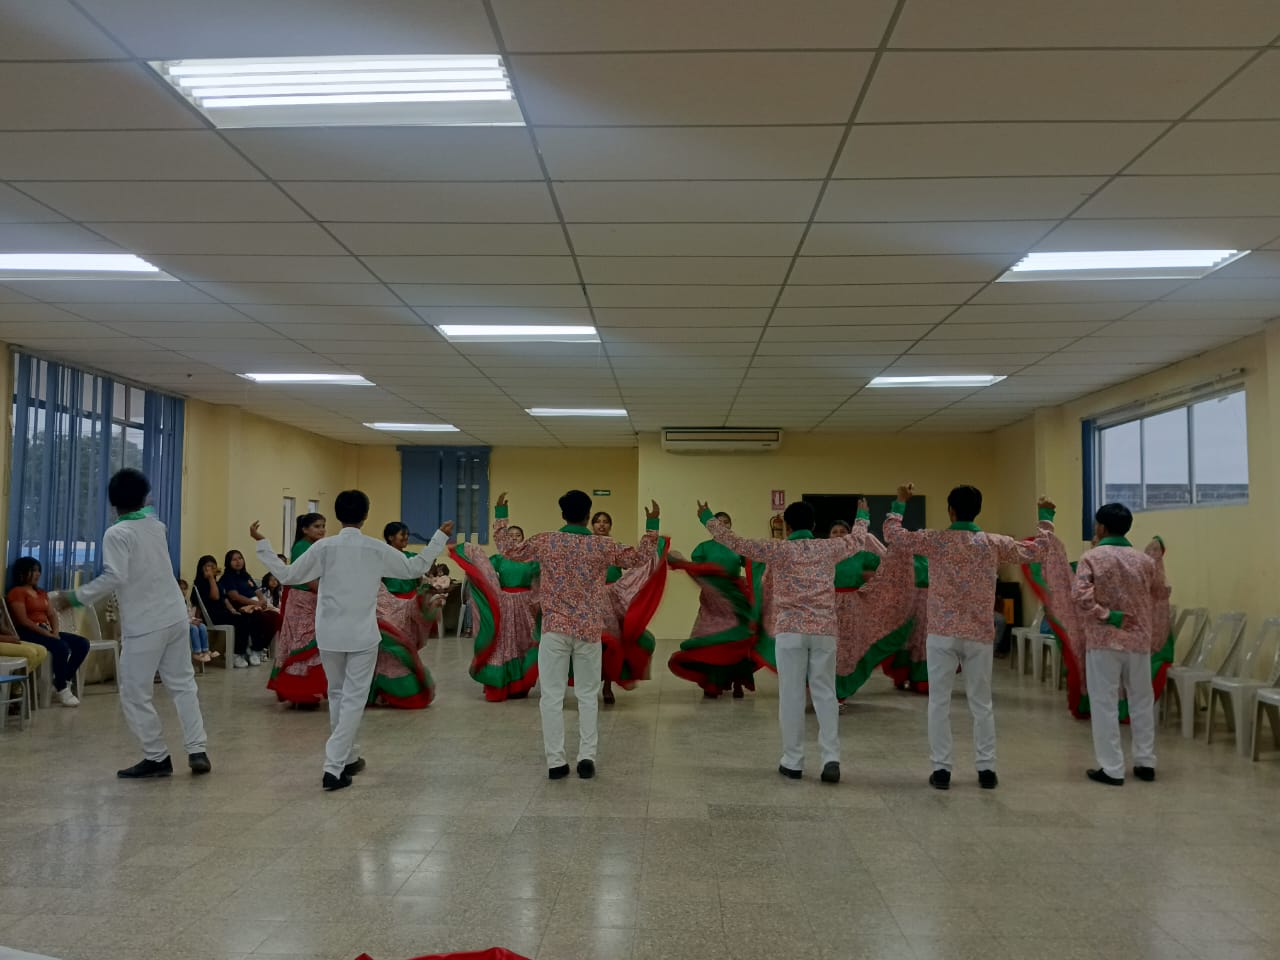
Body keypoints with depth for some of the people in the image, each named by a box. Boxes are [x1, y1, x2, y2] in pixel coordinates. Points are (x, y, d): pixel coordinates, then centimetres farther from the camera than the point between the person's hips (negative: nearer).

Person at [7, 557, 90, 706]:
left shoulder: (41, 593, 22)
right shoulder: (17, 592, -4)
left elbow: (52, 614, 14)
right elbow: (23, 621, -14)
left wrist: (55, 632, -7)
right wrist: (48, 634, -20)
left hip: (46, 630, 8)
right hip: (28, 633, -8)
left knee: (82, 644, -9)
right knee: (61, 647, -32)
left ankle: (64, 682, -4)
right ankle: (61, 689, -20)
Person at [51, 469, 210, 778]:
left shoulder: (116, 533, -10)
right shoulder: (157, 526, 9)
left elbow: (114, 579, -20)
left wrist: (77, 597, -10)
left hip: (144, 625, -6)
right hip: (176, 616, 6)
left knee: (135, 695, 5)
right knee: (183, 683, 13)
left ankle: (157, 758, 10)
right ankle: (198, 751, 8)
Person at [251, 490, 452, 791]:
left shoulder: (324, 547, -5)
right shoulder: (377, 549, -5)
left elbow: (287, 575, 0)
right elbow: (415, 567, 4)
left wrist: (262, 544, 9)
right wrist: (440, 537, 14)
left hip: (329, 635, 2)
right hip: (362, 636, -2)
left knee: (337, 695, 18)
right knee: (353, 699, 1)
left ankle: (348, 757, 29)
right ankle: (334, 768, -8)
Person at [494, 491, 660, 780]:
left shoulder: (544, 542, -3)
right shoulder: (603, 546, -3)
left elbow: (509, 550, 11)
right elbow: (640, 556, 6)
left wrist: (501, 516, 21)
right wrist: (652, 524, 15)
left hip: (555, 629, 0)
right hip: (588, 630, 1)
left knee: (552, 696, 4)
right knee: (587, 696, 12)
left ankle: (556, 762, 4)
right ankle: (587, 757, 8)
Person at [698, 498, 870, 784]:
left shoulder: (778, 549, -1)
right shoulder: (828, 548, 7)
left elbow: (736, 543, -1)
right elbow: (859, 540, 25)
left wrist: (708, 518, 10)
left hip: (790, 630, -2)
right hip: (824, 630, 2)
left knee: (791, 695, 3)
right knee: (825, 694, 6)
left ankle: (793, 762, 7)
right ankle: (831, 758, -2)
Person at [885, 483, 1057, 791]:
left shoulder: (936, 540, -6)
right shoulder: (995, 544, 0)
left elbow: (892, 534, 4)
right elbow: (1037, 550, 12)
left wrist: (900, 502, 16)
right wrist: (1046, 517, 26)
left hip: (942, 633, -2)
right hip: (980, 635, 2)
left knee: (939, 702, 5)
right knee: (981, 703, 11)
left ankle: (941, 769, 6)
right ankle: (986, 769, 14)